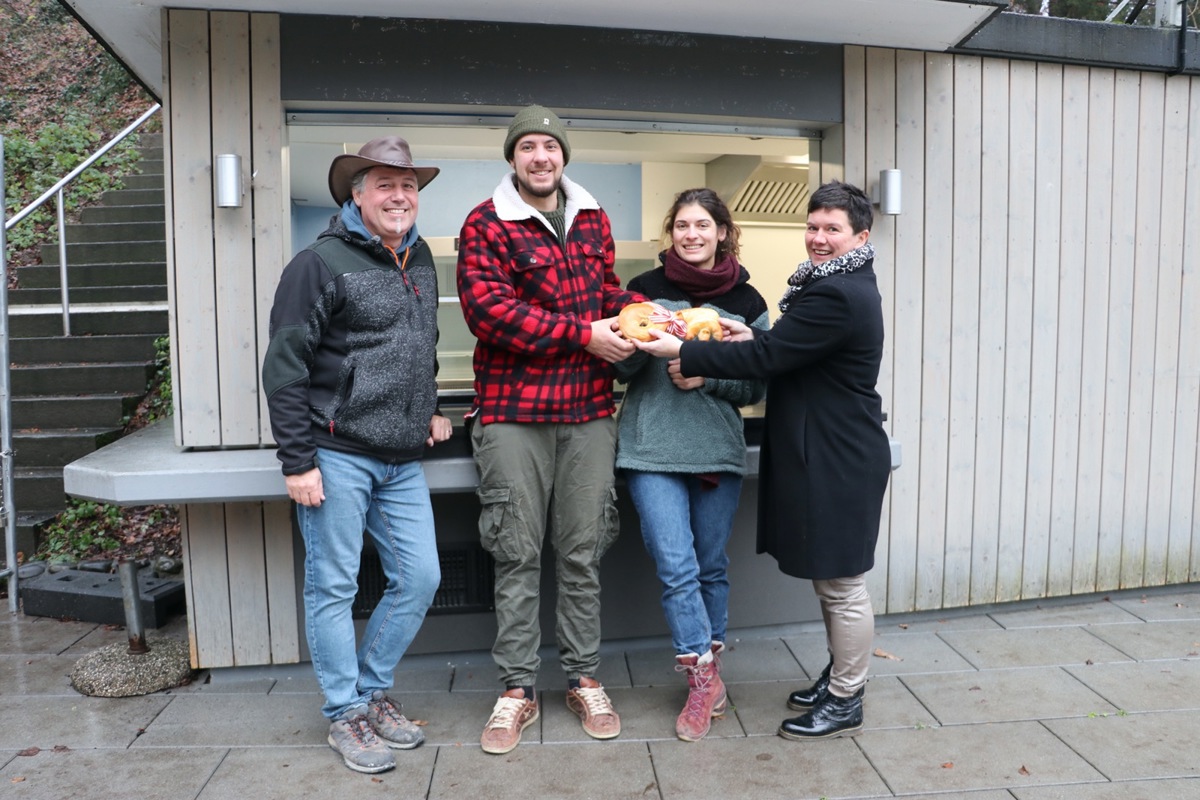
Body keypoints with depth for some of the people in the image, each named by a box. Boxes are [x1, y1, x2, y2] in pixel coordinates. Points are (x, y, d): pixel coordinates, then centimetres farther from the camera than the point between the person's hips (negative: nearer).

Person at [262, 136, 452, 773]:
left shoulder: (420, 260, 14)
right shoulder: (321, 262, -8)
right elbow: (285, 367, -10)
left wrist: (429, 410, 17)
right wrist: (297, 460, -13)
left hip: (402, 460, 7)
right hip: (337, 456, -6)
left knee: (419, 578, 7)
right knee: (333, 587, 4)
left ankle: (372, 692, 27)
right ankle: (346, 715, 20)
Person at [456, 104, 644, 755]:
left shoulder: (593, 219, 14)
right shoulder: (486, 225, -2)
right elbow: (488, 309, -14)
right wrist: (584, 334, -17)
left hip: (588, 409, 4)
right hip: (512, 412, -3)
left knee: (582, 551, 10)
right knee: (517, 554, 4)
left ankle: (584, 680, 25)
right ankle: (517, 689, 19)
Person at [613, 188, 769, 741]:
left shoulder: (747, 301, 5)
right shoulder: (645, 289, 2)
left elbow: (755, 388, 6)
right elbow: (622, 368, 3)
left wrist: (706, 377, -12)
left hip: (719, 450, 2)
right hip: (653, 449, -1)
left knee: (711, 566, 12)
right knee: (676, 566, -7)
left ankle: (707, 672, 31)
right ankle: (704, 680, 11)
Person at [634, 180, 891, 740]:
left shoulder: (837, 296, -20)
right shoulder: (845, 287, 15)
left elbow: (766, 357, -22)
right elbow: (793, 353, 19)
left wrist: (680, 351, -17)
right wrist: (756, 339, 1)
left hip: (839, 462, -11)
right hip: (827, 456, 11)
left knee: (842, 585, 3)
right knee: (831, 579, 20)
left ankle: (844, 703, 18)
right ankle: (839, 676, 36)